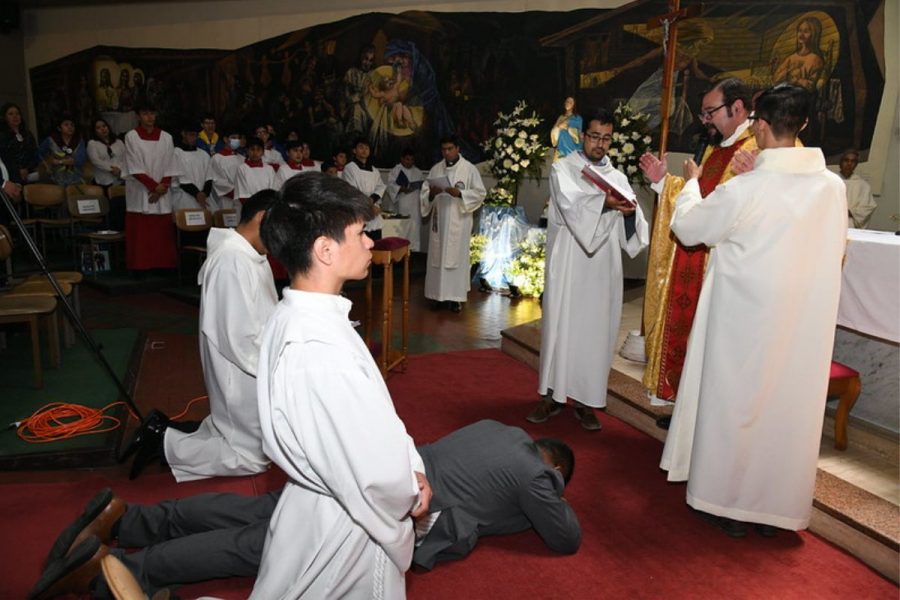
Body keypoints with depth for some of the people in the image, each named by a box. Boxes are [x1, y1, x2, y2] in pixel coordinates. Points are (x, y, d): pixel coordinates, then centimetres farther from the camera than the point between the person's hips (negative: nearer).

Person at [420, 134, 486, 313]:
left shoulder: (469, 169, -1)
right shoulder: (435, 169, 10)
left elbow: (480, 193, -5)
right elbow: (424, 193, 9)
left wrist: (459, 193, -18)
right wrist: (431, 193, -14)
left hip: (459, 220, -4)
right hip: (439, 219, 4)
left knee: (457, 256, -3)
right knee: (437, 256, 5)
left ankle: (455, 296, 2)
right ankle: (437, 293, 15)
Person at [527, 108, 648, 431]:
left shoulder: (618, 178, 13)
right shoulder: (563, 169, 3)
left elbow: (628, 229, 2)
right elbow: (572, 207, -16)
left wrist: (631, 212, -20)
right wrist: (604, 203, -34)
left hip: (603, 269, 3)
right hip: (567, 266, -3)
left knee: (596, 331, 4)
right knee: (559, 326, 1)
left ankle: (585, 400, 13)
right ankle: (552, 395, 13)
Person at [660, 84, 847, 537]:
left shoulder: (742, 190, -19)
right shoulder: (833, 186, -4)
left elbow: (687, 227, -4)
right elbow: (835, 248, 10)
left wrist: (691, 183, 15)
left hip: (745, 319, -4)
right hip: (806, 322, 5)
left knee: (735, 404, 11)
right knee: (789, 407, 15)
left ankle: (729, 503, 25)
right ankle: (774, 507, 29)